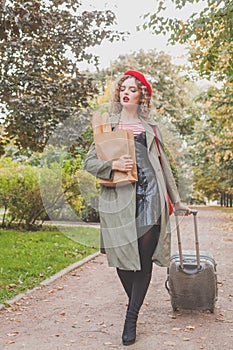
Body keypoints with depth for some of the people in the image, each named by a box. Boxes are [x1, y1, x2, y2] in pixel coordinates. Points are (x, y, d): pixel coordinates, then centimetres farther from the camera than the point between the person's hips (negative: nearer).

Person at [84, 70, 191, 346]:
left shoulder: (150, 126, 18)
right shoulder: (108, 125, 14)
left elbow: (163, 164, 20)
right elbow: (89, 162, 7)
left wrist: (176, 200, 18)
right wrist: (114, 164, -13)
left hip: (149, 195, 1)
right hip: (119, 197, -1)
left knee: (145, 258, -4)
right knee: (122, 256, 0)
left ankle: (131, 317, 5)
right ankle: (135, 302, 24)